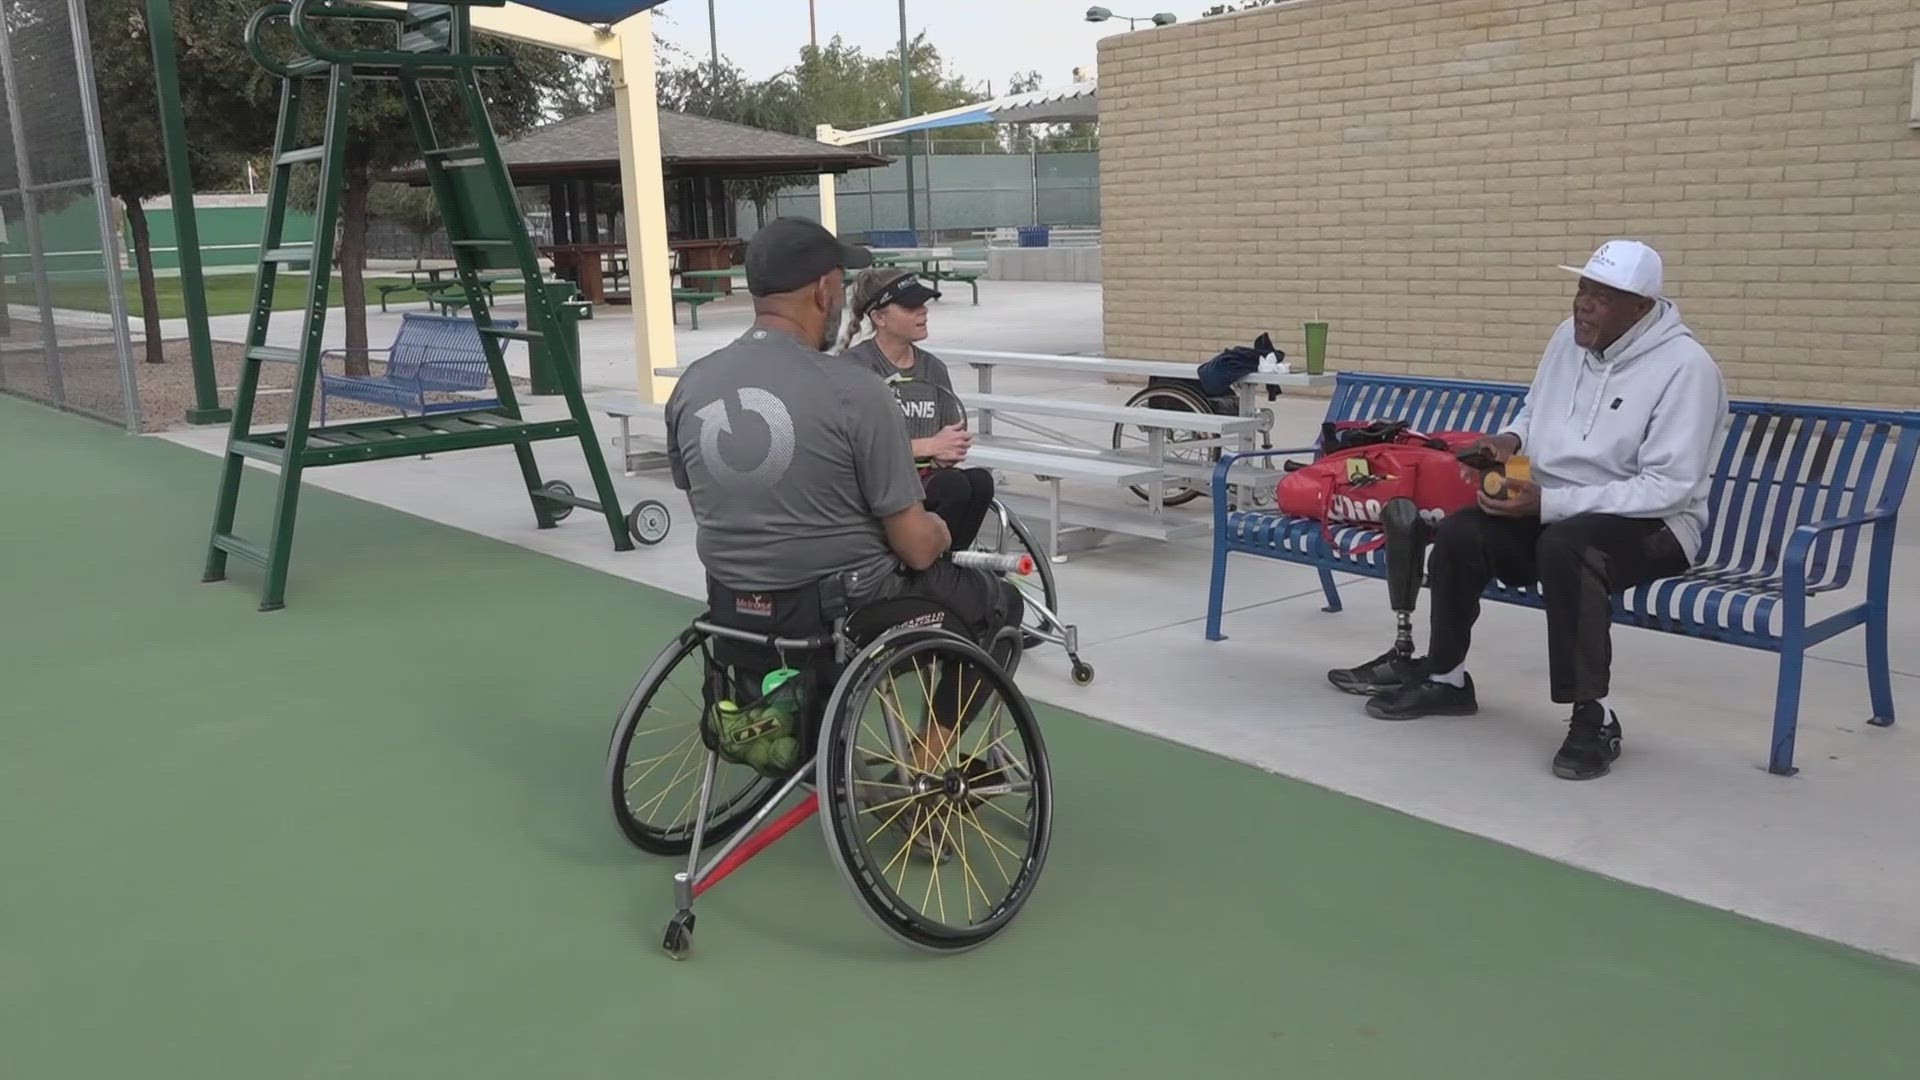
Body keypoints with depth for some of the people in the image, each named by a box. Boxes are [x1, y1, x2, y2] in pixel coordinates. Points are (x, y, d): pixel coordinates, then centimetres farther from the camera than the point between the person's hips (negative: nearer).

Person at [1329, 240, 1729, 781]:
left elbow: (1669, 488, -23)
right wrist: (1511, 439, -5)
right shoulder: (1569, 338, 3)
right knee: (1460, 533, -18)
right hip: (1552, 508, 6)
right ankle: (1445, 678, 3)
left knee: (1563, 545, -38)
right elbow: (1533, 413, 21)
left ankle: (1593, 718, -25)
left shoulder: (1685, 367, -18)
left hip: (1651, 524, -6)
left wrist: (1547, 502, -28)